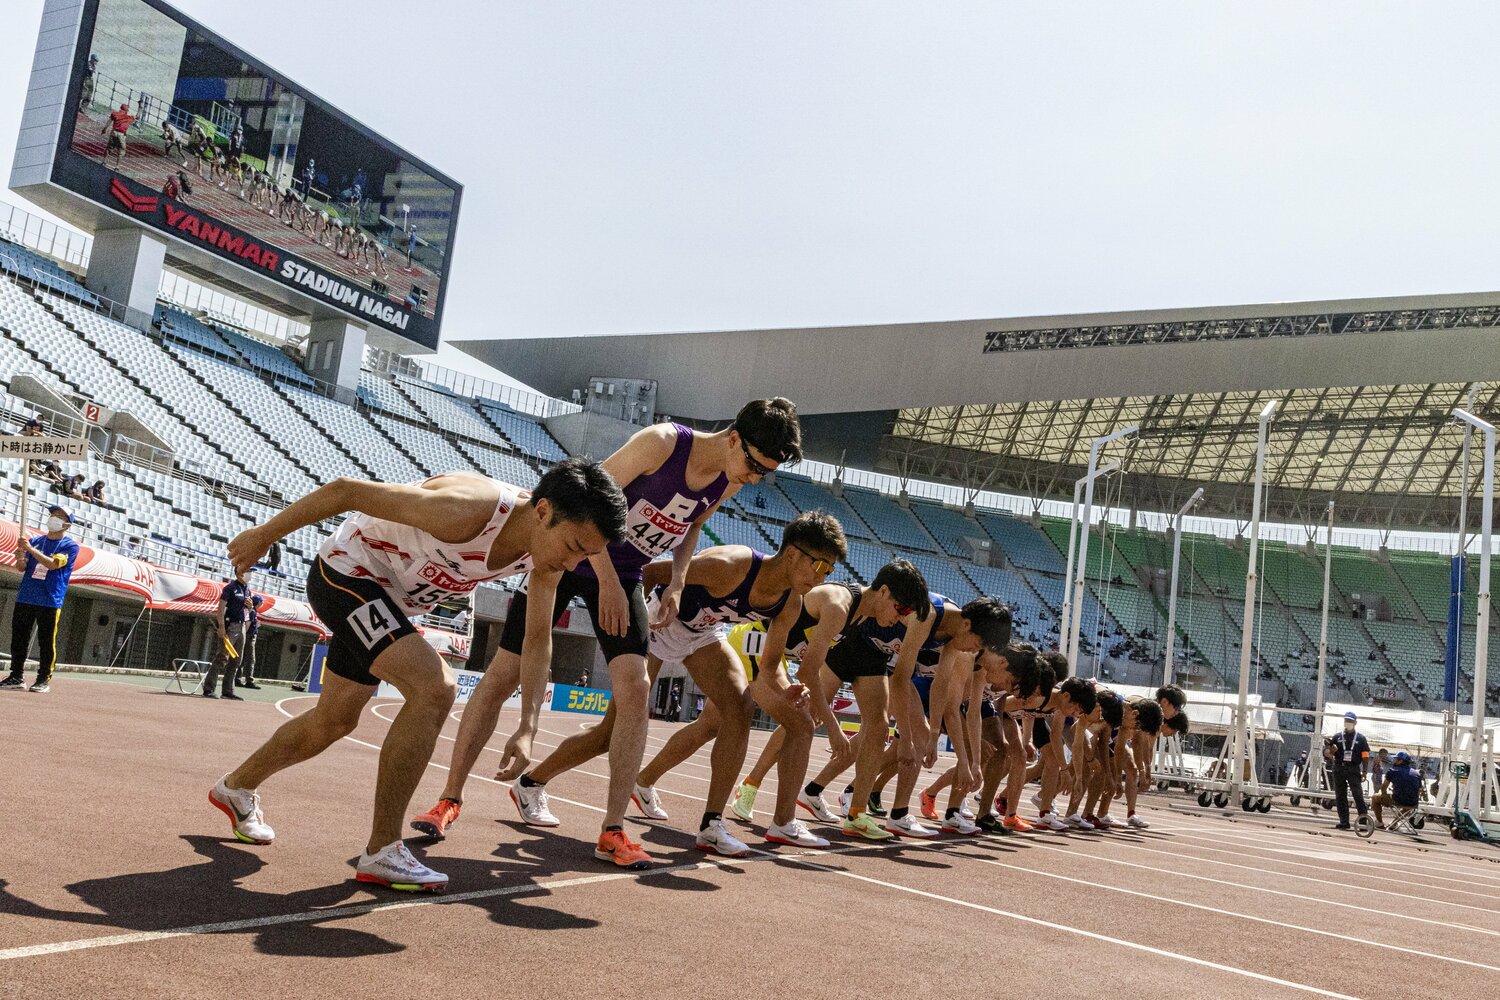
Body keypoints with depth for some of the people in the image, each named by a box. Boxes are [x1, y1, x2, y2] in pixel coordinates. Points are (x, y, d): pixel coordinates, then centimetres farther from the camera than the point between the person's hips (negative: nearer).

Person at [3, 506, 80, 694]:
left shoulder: (70, 546, -1)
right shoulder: (35, 541, 14)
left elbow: (53, 564, -17)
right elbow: (22, 568, 13)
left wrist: (30, 549, -24)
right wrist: (20, 557, -9)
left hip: (50, 602, -5)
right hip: (25, 598, 5)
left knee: (46, 643, -3)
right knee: (18, 639, 7)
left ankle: (44, 680, 1)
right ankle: (17, 677, 15)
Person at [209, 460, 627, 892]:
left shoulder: (546, 555, -16)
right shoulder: (468, 510, -39)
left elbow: (538, 638, -4)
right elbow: (345, 490, -29)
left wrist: (527, 728, -14)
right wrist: (264, 535, -16)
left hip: (388, 596, 8)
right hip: (346, 570, -8)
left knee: (334, 722, 21)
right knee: (435, 688, -26)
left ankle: (237, 788, 48)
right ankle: (382, 850, -14)